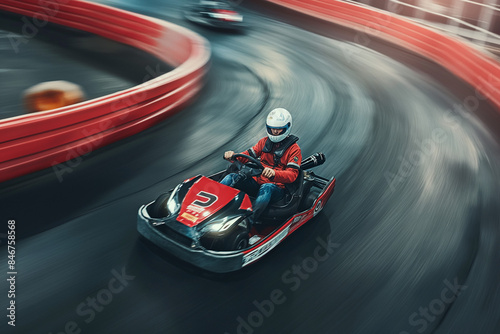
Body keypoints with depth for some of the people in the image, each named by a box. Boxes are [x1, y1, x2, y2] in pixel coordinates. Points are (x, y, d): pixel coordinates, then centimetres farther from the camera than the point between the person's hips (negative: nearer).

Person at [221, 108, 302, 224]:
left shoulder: (294, 149, -1)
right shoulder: (265, 141, 15)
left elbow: (292, 174, -13)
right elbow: (249, 155, 12)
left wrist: (274, 173, -35)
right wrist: (233, 156, -11)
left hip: (277, 187, -5)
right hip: (257, 182, 5)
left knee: (266, 188, -39)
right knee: (232, 177, -17)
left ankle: (249, 221, -51)